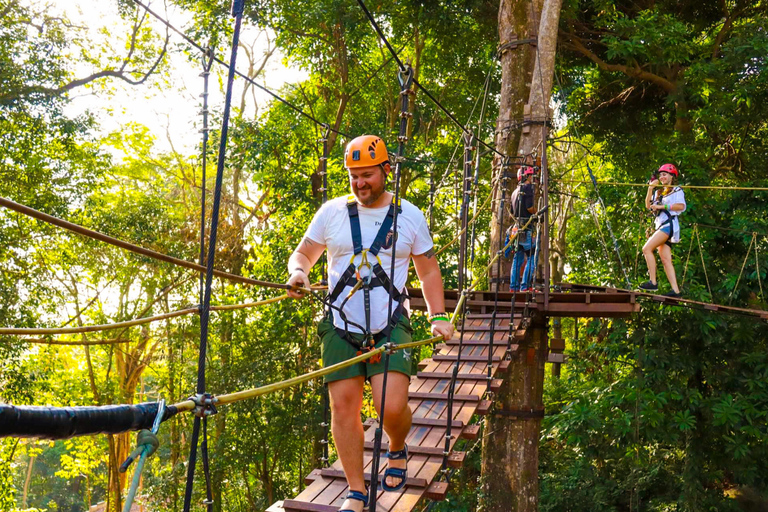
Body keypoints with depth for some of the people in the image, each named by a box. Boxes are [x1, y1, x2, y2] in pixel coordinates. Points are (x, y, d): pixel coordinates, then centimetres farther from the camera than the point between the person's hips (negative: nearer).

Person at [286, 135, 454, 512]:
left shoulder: (410, 216, 6)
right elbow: (303, 254, 12)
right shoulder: (332, 212, 5)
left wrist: (438, 316, 0)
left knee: (392, 407, -14)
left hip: (391, 327, -1)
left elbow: (429, 271, 11)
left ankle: (397, 451, 21)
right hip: (341, 327, 2)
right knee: (344, 406, 0)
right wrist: (298, 272, -12)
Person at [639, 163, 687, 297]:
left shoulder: (677, 190, 5)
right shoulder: (659, 192, 26)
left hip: (669, 223, -7)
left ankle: (653, 282, -22)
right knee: (665, 260, -3)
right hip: (660, 225, 7)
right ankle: (676, 290, -8)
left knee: (647, 249, -21)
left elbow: (681, 206, -12)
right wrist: (650, 189, 5)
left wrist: (662, 206, -14)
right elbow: (648, 206, 13)